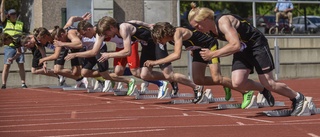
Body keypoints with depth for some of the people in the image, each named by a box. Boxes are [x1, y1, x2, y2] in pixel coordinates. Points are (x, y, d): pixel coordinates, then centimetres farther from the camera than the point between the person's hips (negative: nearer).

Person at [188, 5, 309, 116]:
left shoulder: (223, 22, -28)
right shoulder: (210, 30, -1)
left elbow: (235, 45, -39)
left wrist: (212, 54, -35)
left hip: (257, 44, -8)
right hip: (242, 51, 8)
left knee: (269, 84, -7)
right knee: (237, 83, -13)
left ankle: (297, 98, 16)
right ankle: (263, 90, 16)